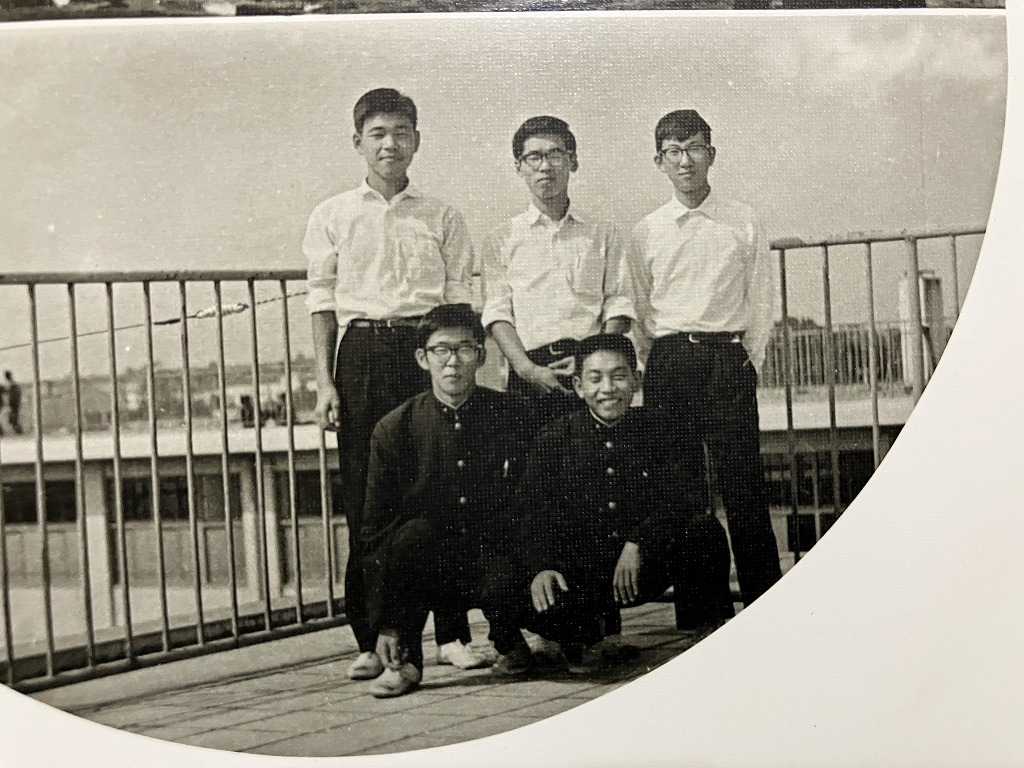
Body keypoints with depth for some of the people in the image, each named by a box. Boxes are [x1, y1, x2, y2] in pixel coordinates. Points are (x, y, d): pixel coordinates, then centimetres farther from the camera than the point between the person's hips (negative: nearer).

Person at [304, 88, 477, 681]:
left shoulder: (443, 218, 10)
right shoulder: (333, 216, 10)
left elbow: (459, 302, 8)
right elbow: (323, 300, 7)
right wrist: (325, 381, -1)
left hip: (427, 350, 0)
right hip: (361, 350, 0)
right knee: (364, 498, -1)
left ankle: (454, 632, 5)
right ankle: (371, 640, 5)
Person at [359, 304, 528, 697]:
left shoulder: (508, 417, -1)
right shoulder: (394, 428, -3)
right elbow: (375, 528, -1)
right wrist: (385, 624, -8)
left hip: (493, 565, 0)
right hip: (428, 572, 0)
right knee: (414, 532, -33)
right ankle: (403, 660, -15)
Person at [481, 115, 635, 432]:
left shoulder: (604, 234, 16)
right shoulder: (501, 241, 14)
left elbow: (619, 306, 9)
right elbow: (497, 312, 4)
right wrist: (527, 370, -12)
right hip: (529, 372, 0)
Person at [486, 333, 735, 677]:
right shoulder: (554, 439, 1)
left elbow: (682, 497, -11)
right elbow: (531, 512, -6)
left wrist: (638, 544, -25)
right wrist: (542, 566, -24)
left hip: (646, 568, 0)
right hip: (578, 573, 0)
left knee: (706, 531, -27)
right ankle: (583, 639, 7)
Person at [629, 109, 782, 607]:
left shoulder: (744, 223, 8)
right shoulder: (646, 232, 10)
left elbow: (760, 302, 8)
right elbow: (637, 310, 12)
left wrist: (748, 362, 0)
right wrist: (660, 364, 3)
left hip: (730, 359, -1)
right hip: (668, 362, 1)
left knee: (743, 484, -6)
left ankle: (766, 600, -2)